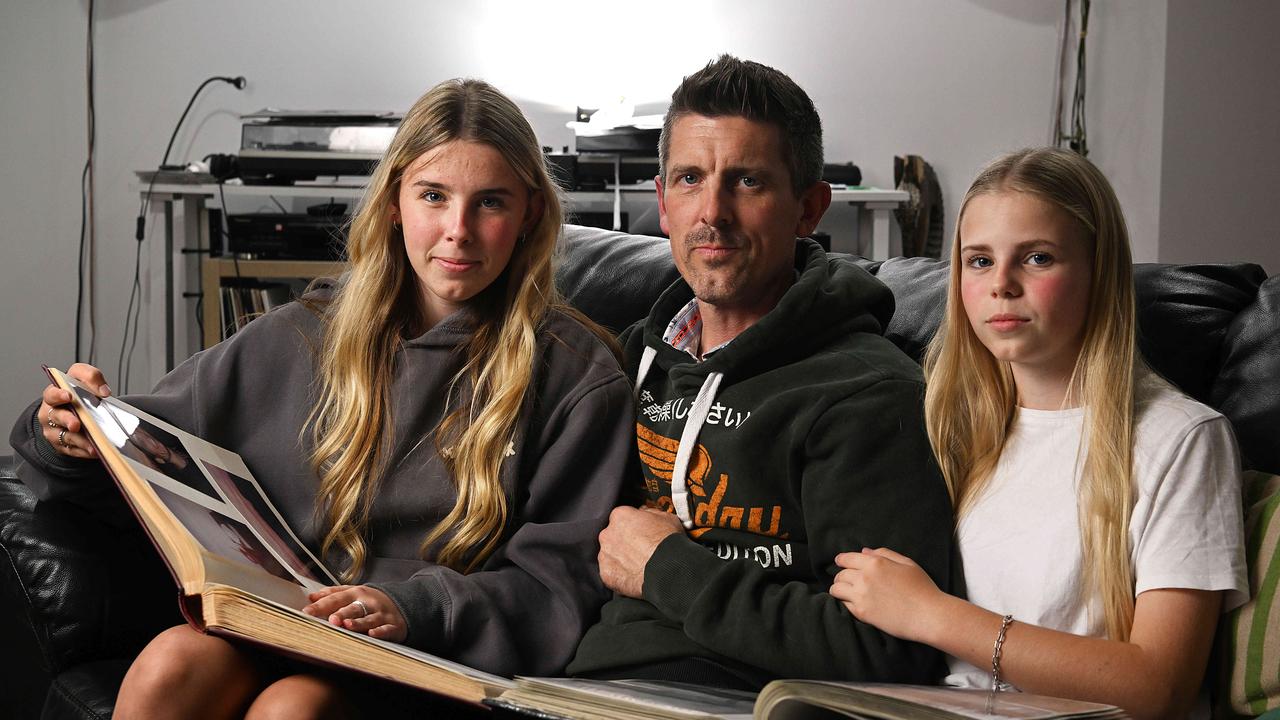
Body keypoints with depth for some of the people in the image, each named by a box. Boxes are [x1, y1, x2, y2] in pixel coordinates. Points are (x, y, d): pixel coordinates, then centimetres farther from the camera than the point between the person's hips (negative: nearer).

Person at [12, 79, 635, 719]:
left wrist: (415, 608, -21)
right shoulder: (307, 337, 10)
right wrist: (87, 430, -6)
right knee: (169, 666, -28)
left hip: (435, 656, -3)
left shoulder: (579, 376, -1)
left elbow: (563, 577, -5)